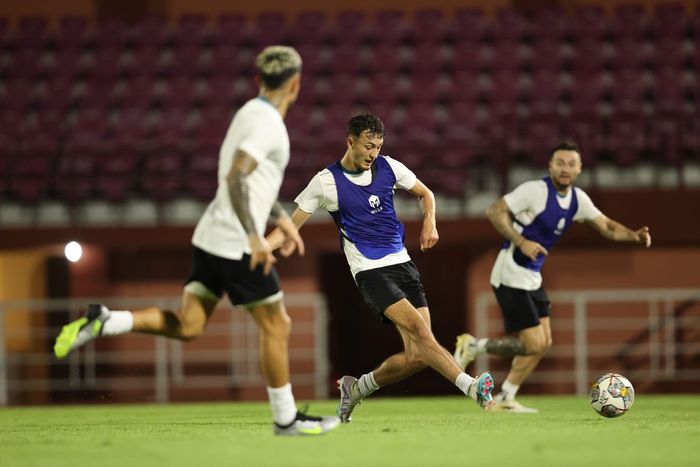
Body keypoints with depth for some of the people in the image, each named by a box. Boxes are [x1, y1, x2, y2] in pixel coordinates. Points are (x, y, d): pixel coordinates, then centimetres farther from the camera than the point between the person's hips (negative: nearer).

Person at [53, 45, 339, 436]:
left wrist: (283, 219, 32)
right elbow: (235, 177, -27)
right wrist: (254, 236, -29)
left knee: (187, 326, 7)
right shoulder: (268, 124, -15)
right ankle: (286, 418, 10)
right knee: (276, 327, 3)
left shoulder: (252, 113, 15)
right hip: (238, 246, -9)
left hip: (210, 238, 9)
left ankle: (104, 321, -7)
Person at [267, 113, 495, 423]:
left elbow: (425, 194, 22)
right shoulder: (326, 182, -5)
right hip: (371, 272, -5)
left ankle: (356, 388, 18)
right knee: (420, 331, -26)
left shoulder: (388, 167, 6)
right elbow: (290, 226, 0)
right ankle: (472, 388, -33)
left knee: (416, 356, -4)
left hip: (403, 264, 5)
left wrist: (429, 222, 2)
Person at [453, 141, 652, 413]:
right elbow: (494, 211, -19)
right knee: (534, 344, -12)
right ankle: (474, 347, 6)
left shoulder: (577, 199, 7)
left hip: (532, 278, 9)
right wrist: (521, 242, -27)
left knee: (543, 343, 8)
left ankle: (505, 399, 18)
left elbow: (606, 227, 14)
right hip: (511, 276, -9)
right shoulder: (536, 191, -17)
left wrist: (634, 236, -5)